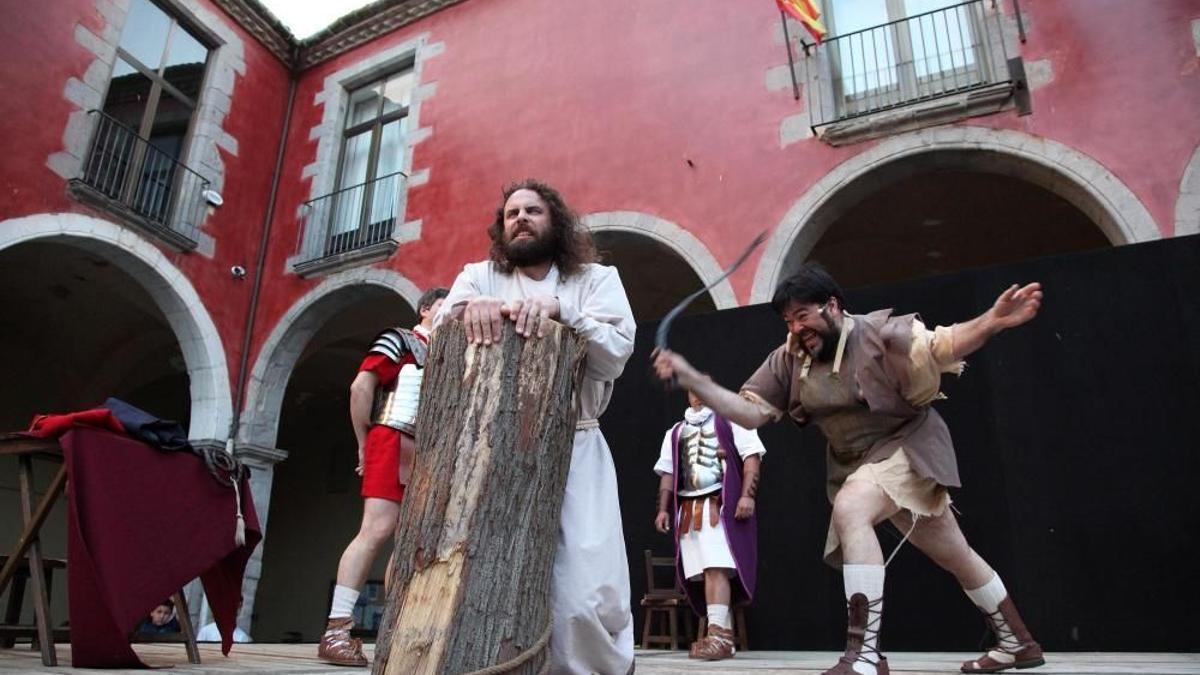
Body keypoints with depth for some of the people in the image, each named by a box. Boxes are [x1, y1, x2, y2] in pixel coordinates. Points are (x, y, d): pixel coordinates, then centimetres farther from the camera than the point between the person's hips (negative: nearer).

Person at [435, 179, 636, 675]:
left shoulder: (597, 278, 9)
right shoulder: (479, 276, 14)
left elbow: (616, 354, -5)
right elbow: (441, 333, -3)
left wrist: (559, 310, -21)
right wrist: (471, 308, -26)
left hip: (574, 450, -1)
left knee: (585, 597, -9)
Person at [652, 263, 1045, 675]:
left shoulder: (878, 333, -19)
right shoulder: (789, 360, -5)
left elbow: (943, 346, -29)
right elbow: (750, 412, -7)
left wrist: (992, 321, -48)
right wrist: (690, 378, -17)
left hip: (907, 445, -6)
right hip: (857, 462, 6)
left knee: (849, 508, -33)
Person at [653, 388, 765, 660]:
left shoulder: (731, 419, 7)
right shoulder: (675, 432, 22)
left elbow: (752, 456, -3)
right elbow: (667, 473, 20)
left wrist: (747, 495, -14)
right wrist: (663, 509, 10)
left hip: (721, 505, -5)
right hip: (688, 510, 6)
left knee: (716, 568, -16)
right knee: (703, 573, 4)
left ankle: (717, 634, -17)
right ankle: (724, 636, 11)